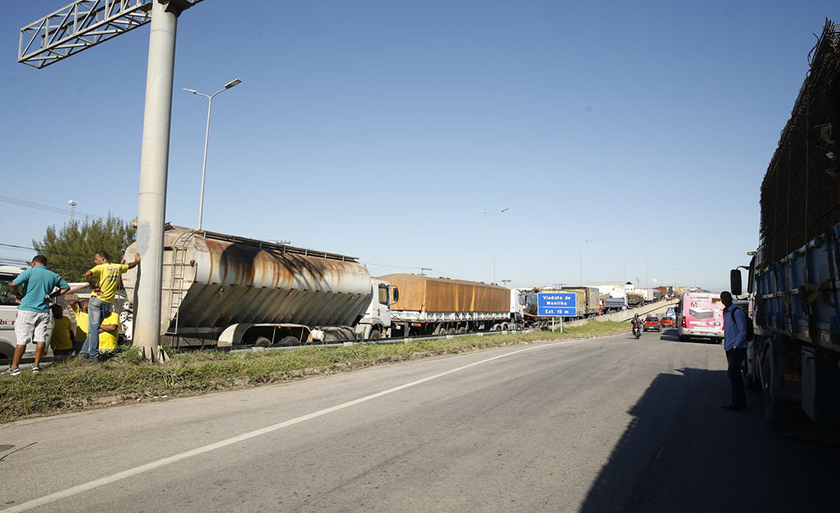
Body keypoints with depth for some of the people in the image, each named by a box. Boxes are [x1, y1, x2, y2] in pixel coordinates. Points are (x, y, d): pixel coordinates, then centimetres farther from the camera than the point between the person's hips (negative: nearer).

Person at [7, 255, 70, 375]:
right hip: (43, 311, 3)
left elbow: (14, 284, -14)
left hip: (27, 310, -3)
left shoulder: (30, 271, -3)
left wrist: (18, 295, 3)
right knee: (41, 339, 6)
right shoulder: (53, 276, 11)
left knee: (21, 340, -2)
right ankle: (36, 365, 7)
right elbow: (66, 287, 22)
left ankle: (14, 368, 1)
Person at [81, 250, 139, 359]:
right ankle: (85, 351, 14)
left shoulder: (101, 267, -5)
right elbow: (130, 266, 29)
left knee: (93, 327, -5)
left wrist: (93, 287, -13)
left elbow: (88, 274, -23)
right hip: (108, 303, 5)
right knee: (94, 327, 12)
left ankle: (93, 353, -9)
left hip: (96, 300, -5)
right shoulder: (117, 267, 11)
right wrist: (137, 261, 46)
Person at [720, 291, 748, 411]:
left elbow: (743, 331, -15)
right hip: (729, 349, 9)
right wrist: (727, 346, 15)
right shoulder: (725, 312, 16)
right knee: (735, 374, 12)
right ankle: (741, 401, 19)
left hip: (737, 348, -9)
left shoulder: (737, 312, -12)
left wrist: (735, 346, -18)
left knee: (732, 374, -9)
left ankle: (737, 403, -5)